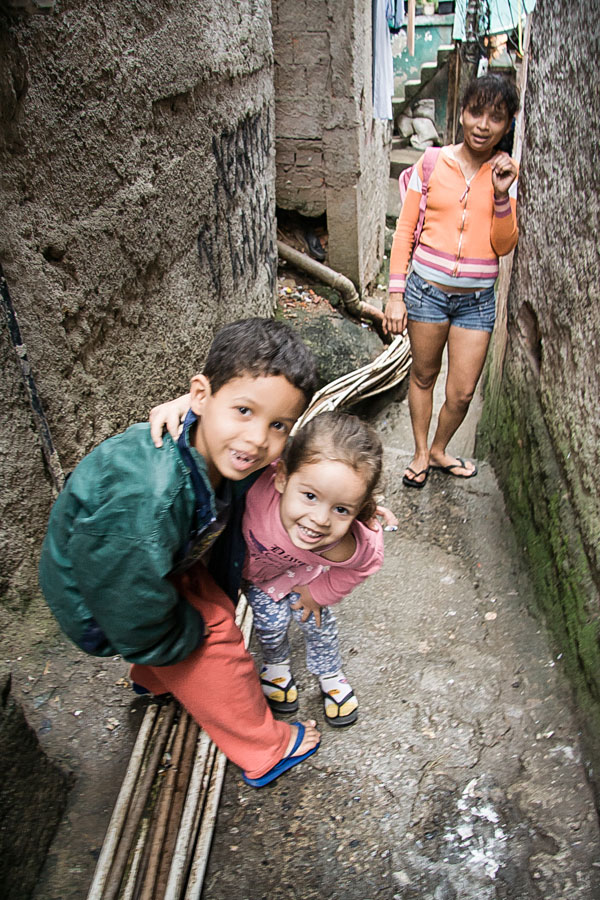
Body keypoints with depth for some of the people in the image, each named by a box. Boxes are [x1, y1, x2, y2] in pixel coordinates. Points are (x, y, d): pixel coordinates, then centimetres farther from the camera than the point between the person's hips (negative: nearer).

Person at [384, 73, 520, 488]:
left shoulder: (506, 173, 2)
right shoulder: (432, 164, -2)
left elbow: (503, 246, -2)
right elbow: (405, 232, 1)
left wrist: (501, 195, -17)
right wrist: (396, 294, -4)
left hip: (477, 299, 1)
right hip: (427, 290, -1)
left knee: (462, 392, 4)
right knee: (423, 375, 12)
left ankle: (440, 450, 31)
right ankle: (421, 453, 32)